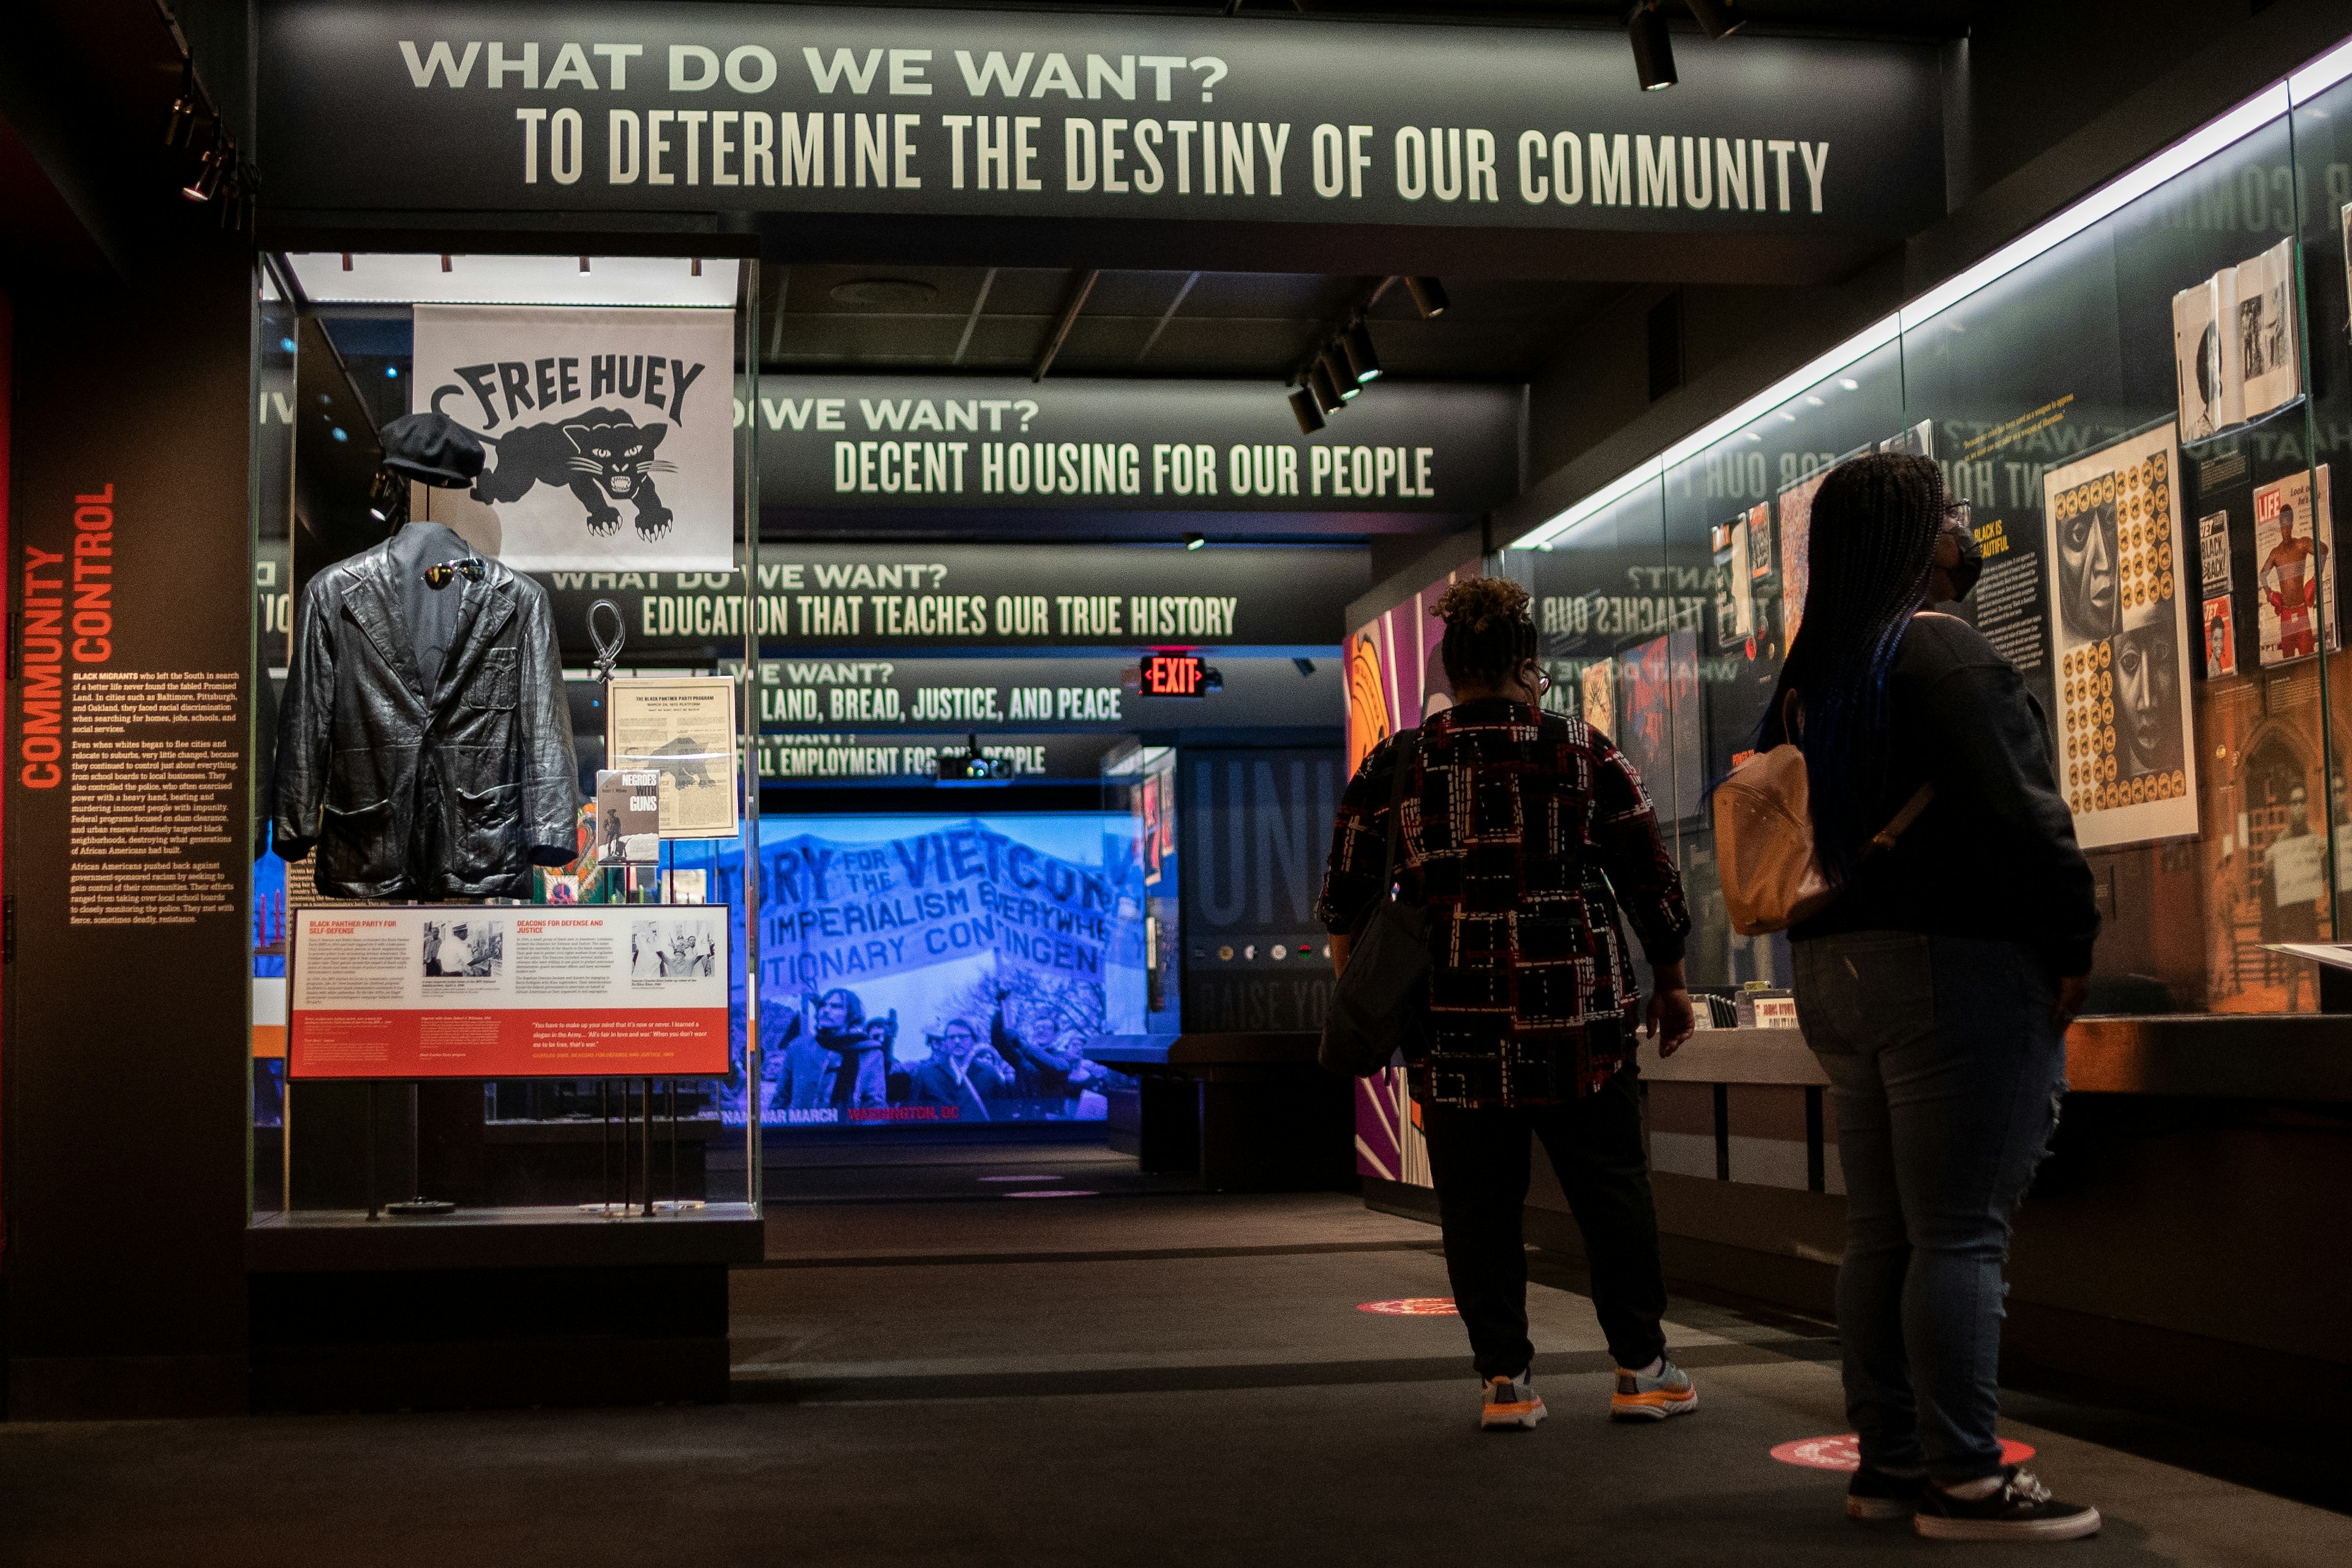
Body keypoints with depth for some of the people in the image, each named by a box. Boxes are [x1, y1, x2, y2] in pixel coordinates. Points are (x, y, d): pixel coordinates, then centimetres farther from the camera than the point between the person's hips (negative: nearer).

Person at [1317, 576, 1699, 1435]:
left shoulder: (1394, 766, 6)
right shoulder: (1583, 751, 3)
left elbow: (1345, 898, 9)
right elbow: (1651, 879, 5)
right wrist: (1670, 980, 14)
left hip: (1453, 1023, 1)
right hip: (1576, 1011, -1)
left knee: (1478, 1202, 7)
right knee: (1610, 1187, 9)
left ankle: (1505, 1379, 8)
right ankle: (1641, 1368, 14)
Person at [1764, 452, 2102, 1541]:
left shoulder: (1811, 674, 15)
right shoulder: (1945, 653, -12)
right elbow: (2018, 813, -18)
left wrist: (1837, 942, 17)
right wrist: (2073, 942, -9)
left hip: (1838, 969, 9)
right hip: (1956, 963, -9)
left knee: (1881, 1231, 12)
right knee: (1959, 1234, -5)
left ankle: (1888, 1459, 18)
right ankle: (1962, 1481, -2)